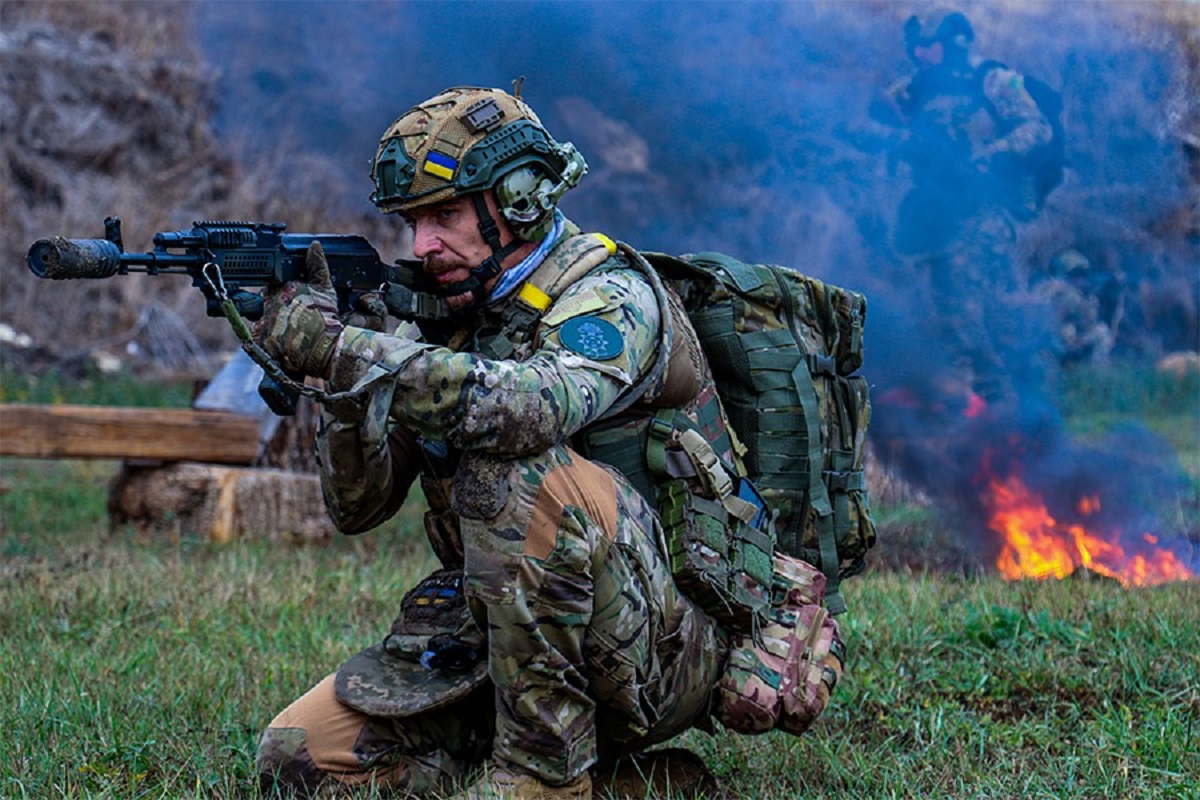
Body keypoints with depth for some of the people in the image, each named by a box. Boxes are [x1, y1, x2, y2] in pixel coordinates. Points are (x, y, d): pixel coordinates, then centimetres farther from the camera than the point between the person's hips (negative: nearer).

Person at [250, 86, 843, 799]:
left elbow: (522, 410, -37)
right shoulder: (446, 322, 9)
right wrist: (344, 382, -15)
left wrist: (337, 345, -34)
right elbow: (359, 506, 4)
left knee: (520, 473, -33)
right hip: (505, 633, 8)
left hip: (673, 651, -8)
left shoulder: (611, 294, -13)